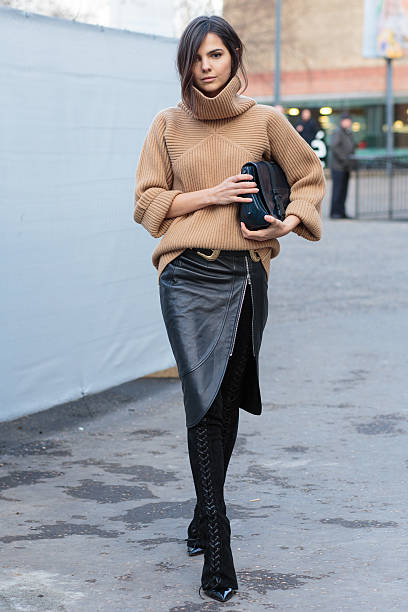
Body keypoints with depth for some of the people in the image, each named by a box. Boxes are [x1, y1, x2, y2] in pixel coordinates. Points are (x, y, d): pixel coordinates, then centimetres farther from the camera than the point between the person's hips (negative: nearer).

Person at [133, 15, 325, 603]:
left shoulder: (265, 121, 8)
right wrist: (212, 194, -7)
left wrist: (289, 221, 0)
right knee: (205, 399, -13)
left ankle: (204, 514, 27)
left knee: (227, 402, 8)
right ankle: (216, 543, -13)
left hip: (247, 275, 2)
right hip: (188, 275, -2)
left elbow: (310, 176, 19)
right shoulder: (168, 124, 8)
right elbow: (147, 202, 7)